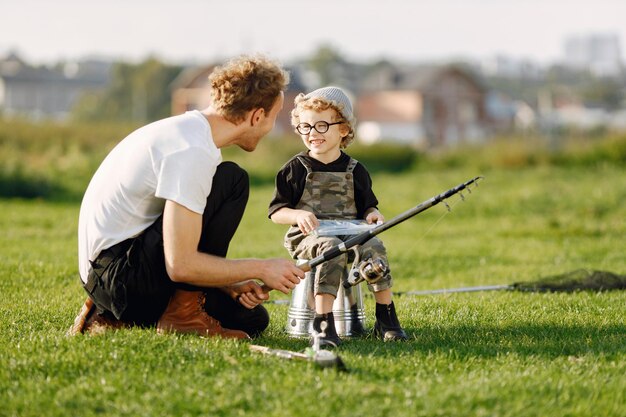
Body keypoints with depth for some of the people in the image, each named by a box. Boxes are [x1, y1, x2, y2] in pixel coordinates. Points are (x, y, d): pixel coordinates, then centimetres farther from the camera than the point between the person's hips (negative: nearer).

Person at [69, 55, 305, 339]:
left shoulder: (187, 131, 12)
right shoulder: (192, 152, -21)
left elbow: (180, 247, 17)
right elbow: (180, 265, -25)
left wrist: (232, 284, 3)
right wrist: (261, 269, -14)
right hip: (121, 274, -11)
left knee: (252, 318, 14)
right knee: (231, 180, -14)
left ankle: (113, 319, 12)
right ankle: (183, 313, -10)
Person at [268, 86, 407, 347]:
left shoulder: (355, 171, 13)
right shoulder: (295, 169, 5)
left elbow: (367, 207, 22)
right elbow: (276, 212, 2)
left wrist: (373, 214, -3)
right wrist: (299, 215, -19)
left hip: (350, 234, 3)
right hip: (308, 237, -3)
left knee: (374, 246, -28)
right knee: (331, 248, -37)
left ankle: (386, 319, -21)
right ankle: (323, 322, -44)